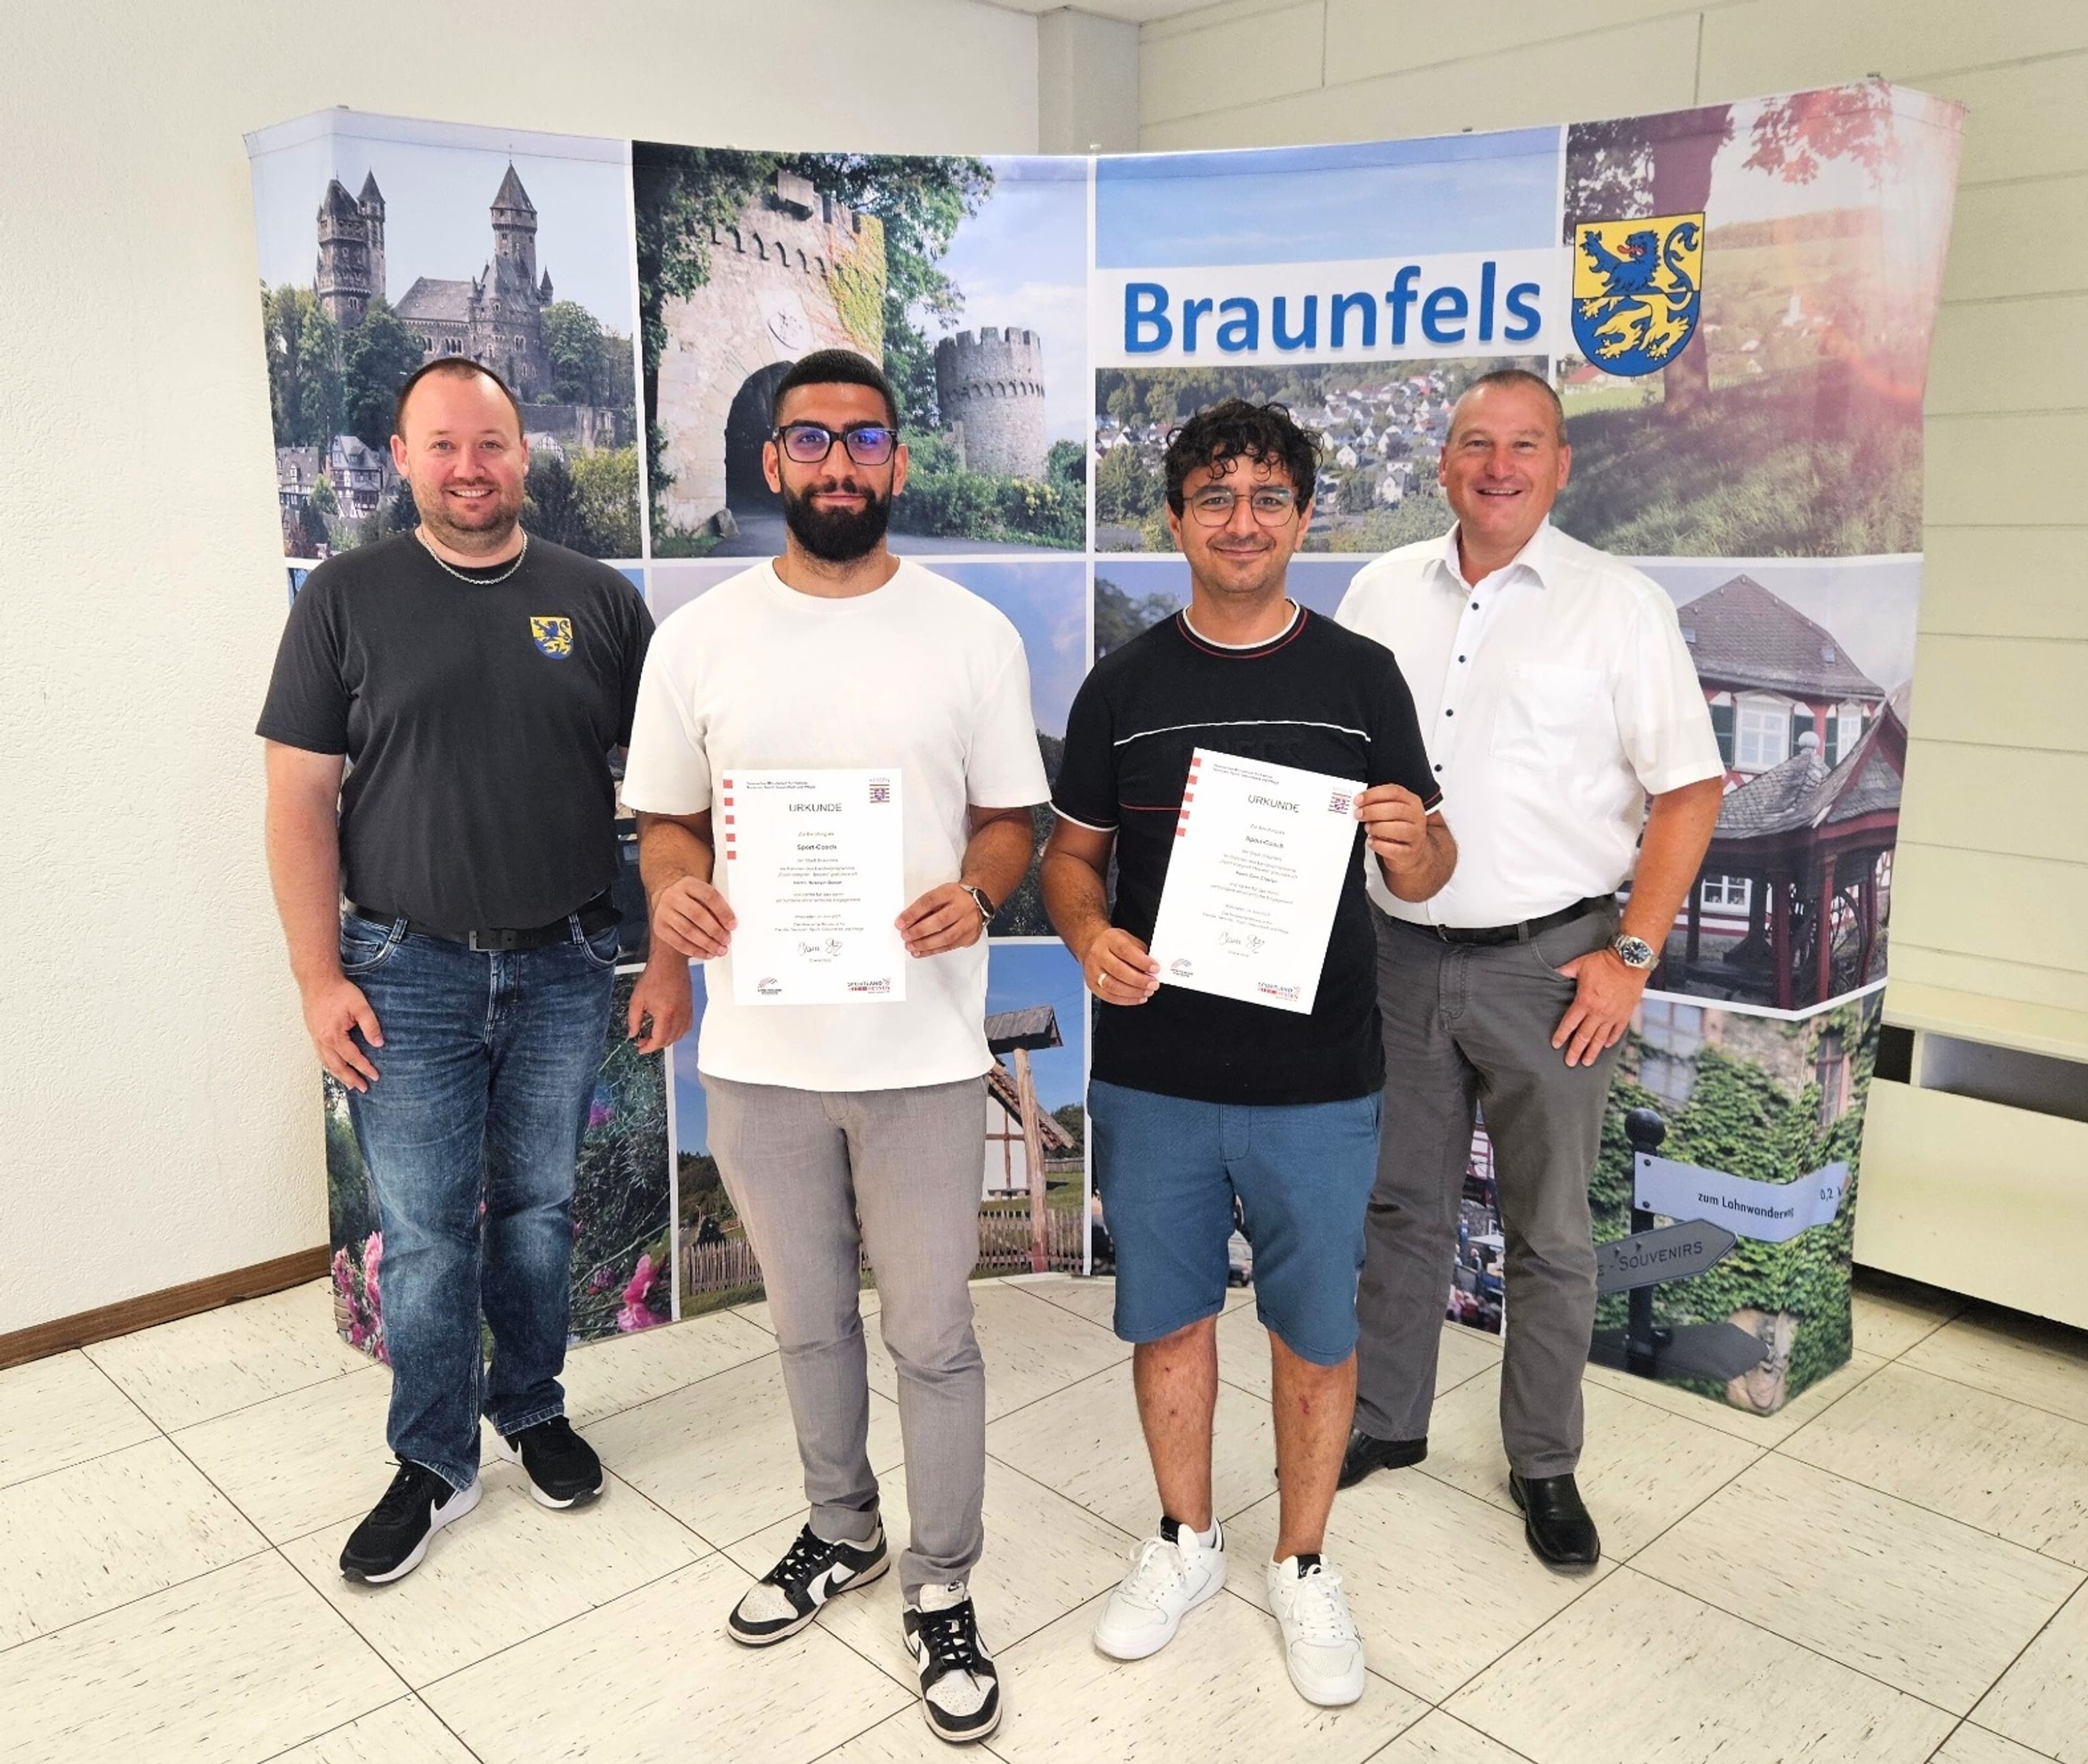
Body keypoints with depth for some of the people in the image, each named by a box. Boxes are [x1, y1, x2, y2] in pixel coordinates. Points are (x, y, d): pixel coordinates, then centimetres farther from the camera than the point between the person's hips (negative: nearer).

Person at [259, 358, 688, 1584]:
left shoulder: (598, 600, 2)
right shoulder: (348, 599, 0)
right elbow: (300, 797, -1)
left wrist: (672, 958, -1)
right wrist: (320, 977, -6)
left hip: (566, 970, 1)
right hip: (408, 974, -1)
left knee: (539, 1209, 14)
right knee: (424, 1232, 6)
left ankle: (533, 1406, 35)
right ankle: (434, 1464, 24)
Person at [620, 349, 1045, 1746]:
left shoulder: (972, 633, -2)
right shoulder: (699, 638, 2)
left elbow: (1010, 817, 2)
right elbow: (669, 818, 8)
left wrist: (975, 894, -20)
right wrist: (674, 888, -14)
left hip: (921, 1050, -2)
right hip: (758, 1049, 2)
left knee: (932, 1337, 9)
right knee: (810, 1321, 20)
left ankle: (943, 1590, 30)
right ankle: (841, 1530, 44)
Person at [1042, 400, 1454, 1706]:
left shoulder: (1361, 676, 0)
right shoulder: (1123, 685, 3)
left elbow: (1424, 874, 3)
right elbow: (1072, 850, 8)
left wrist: (1416, 842, -21)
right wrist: (1091, 935, -14)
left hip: (1317, 1081, -1)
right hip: (1153, 1077, 1)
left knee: (1316, 1329, 11)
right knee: (1169, 1317, 15)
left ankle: (1304, 1564, 34)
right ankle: (1187, 1540, 38)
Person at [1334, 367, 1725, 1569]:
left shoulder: (1620, 604, -5)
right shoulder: (1383, 592, 6)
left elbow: (1691, 790, -5)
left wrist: (1632, 955, -11)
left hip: (1551, 964, -3)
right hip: (1401, 956, 3)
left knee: (1550, 1233, 9)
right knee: (1403, 1204, 16)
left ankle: (1546, 1466, 27)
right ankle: (1388, 1421, 35)